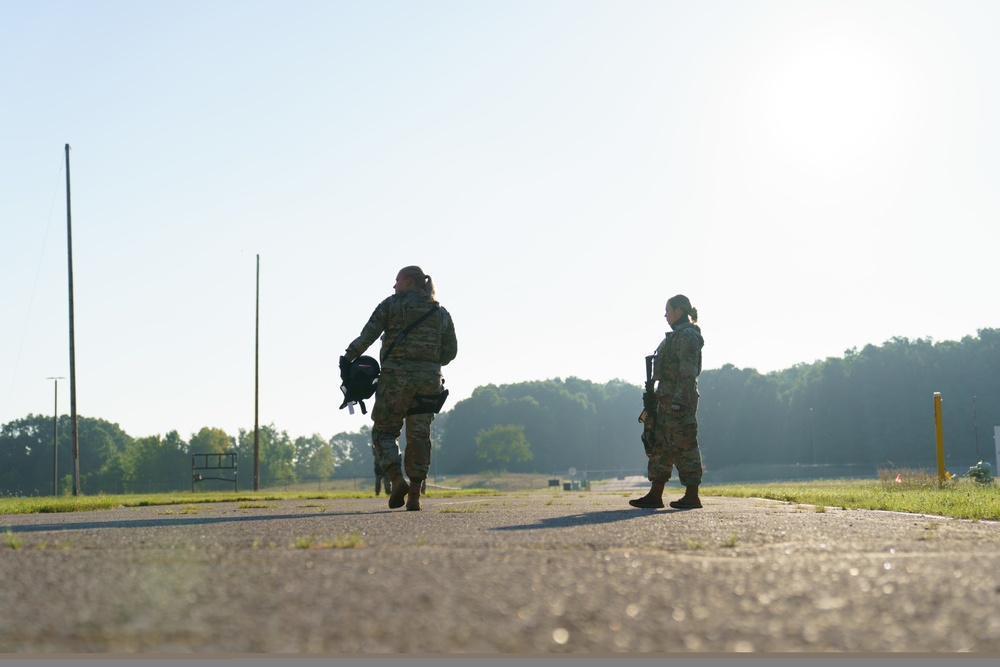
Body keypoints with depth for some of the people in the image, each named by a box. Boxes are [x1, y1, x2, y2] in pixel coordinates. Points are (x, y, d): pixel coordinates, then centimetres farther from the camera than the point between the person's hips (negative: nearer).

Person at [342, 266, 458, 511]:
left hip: (396, 375, -3)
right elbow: (450, 350, 10)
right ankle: (414, 495, -1)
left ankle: (397, 479, -14)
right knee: (419, 437, 6)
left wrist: (348, 357, 3)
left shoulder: (391, 304, 3)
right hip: (429, 378, 4)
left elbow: (367, 336, -5)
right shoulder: (441, 313, 14)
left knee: (384, 431, 7)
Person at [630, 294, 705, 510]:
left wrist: (679, 401, -23)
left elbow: (688, 372, -19)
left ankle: (692, 496, -2)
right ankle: (655, 495, 10)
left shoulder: (688, 335, -12)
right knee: (660, 444, 9)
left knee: (684, 445, -7)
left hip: (680, 396, -11)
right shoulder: (677, 335, 20)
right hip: (668, 397, 11)